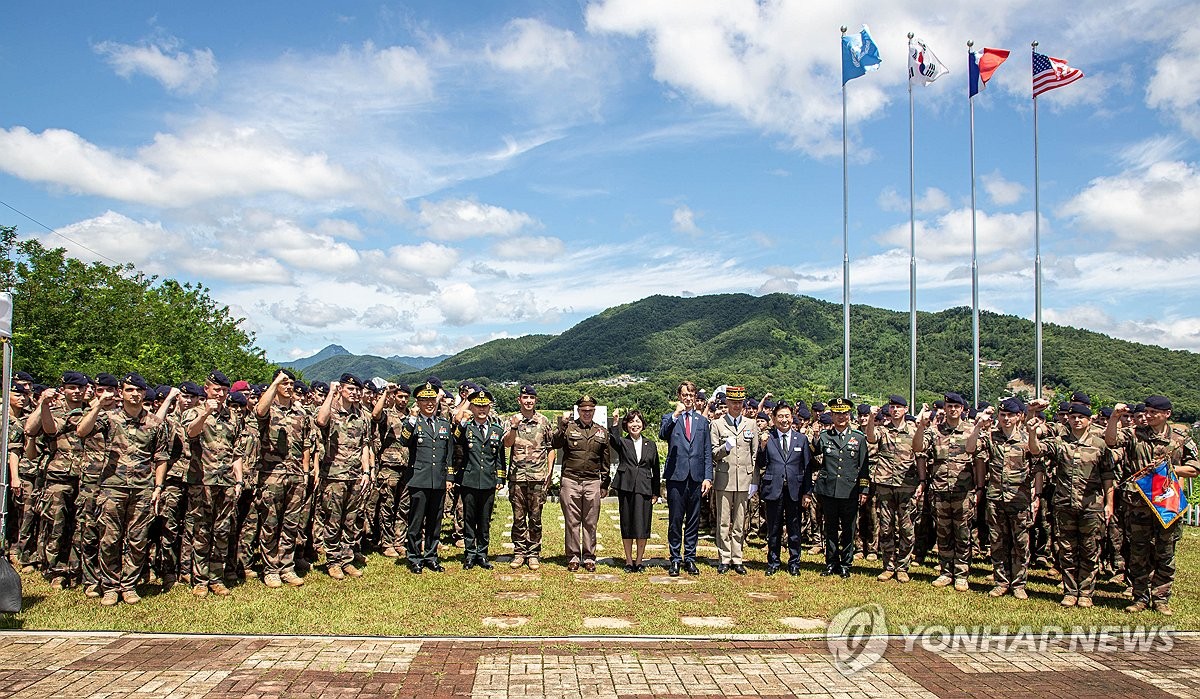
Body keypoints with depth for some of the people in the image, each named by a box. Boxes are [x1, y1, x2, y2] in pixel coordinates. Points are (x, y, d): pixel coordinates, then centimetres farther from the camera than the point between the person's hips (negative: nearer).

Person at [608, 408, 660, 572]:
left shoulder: (651, 445, 12)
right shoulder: (622, 443, 7)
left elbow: (656, 470, 13)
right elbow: (614, 440, -19)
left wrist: (656, 493, 9)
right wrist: (615, 423, -28)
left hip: (644, 489, 1)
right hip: (626, 488, -1)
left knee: (642, 526, -1)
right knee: (626, 526, 5)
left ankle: (639, 560, 13)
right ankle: (629, 561, 16)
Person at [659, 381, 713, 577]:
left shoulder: (702, 421, 13)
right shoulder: (670, 418, 6)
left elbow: (707, 452, 11)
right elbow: (662, 435, -16)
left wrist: (708, 477, 4)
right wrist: (676, 414, -24)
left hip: (696, 477, 2)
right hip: (676, 476, -2)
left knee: (693, 521, 7)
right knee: (675, 520, 0)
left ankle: (690, 558, 16)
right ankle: (675, 559, 10)